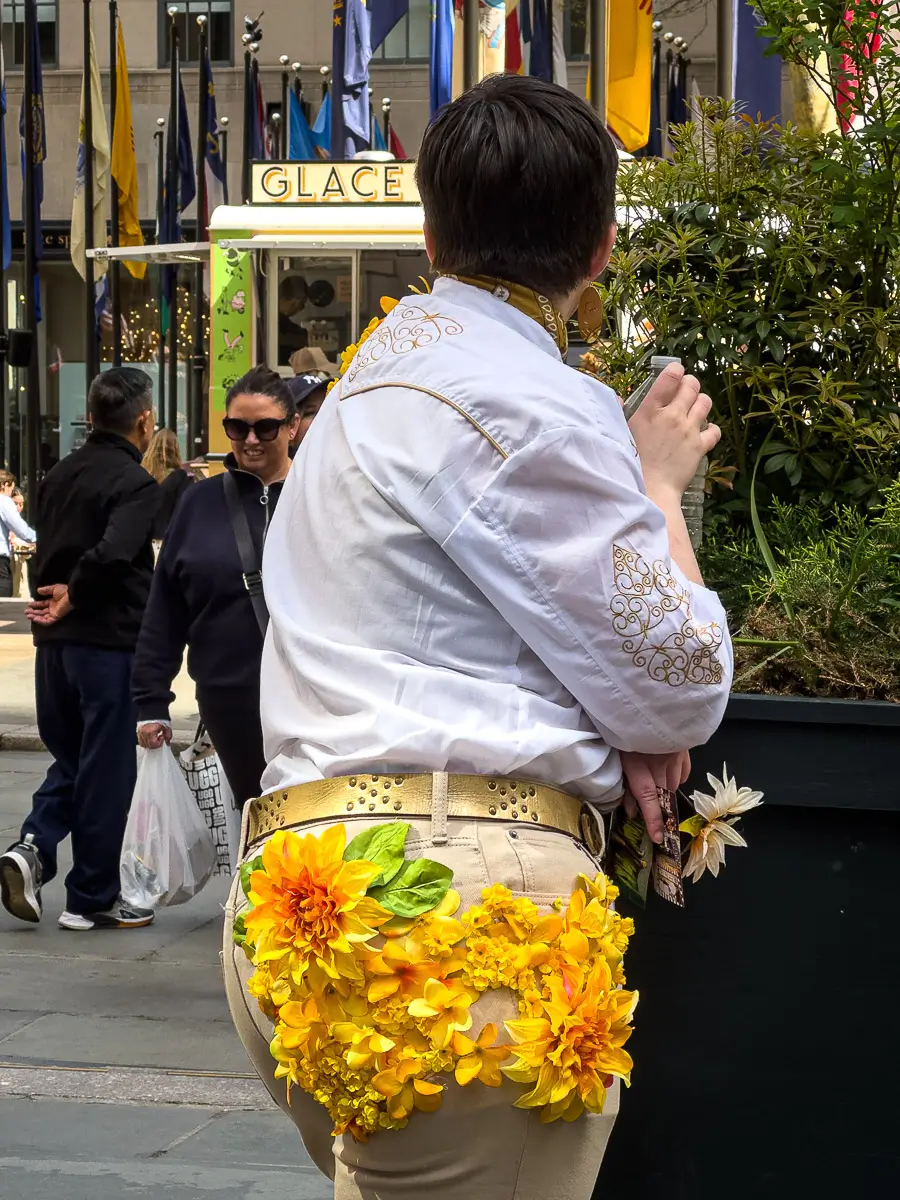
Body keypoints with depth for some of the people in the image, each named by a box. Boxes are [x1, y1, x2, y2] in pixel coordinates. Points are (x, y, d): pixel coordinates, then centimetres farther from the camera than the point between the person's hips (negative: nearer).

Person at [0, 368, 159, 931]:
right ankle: (92, 899, 9)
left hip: (55, 639, 7)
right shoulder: (136, 484, -13)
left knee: (70, 758, 20)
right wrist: (73, 597, -11)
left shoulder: (60, 475, 10)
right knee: (107, 769, 3)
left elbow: (46, 551, 10)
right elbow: (114, 553, -26)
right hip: (111, 641, -7)